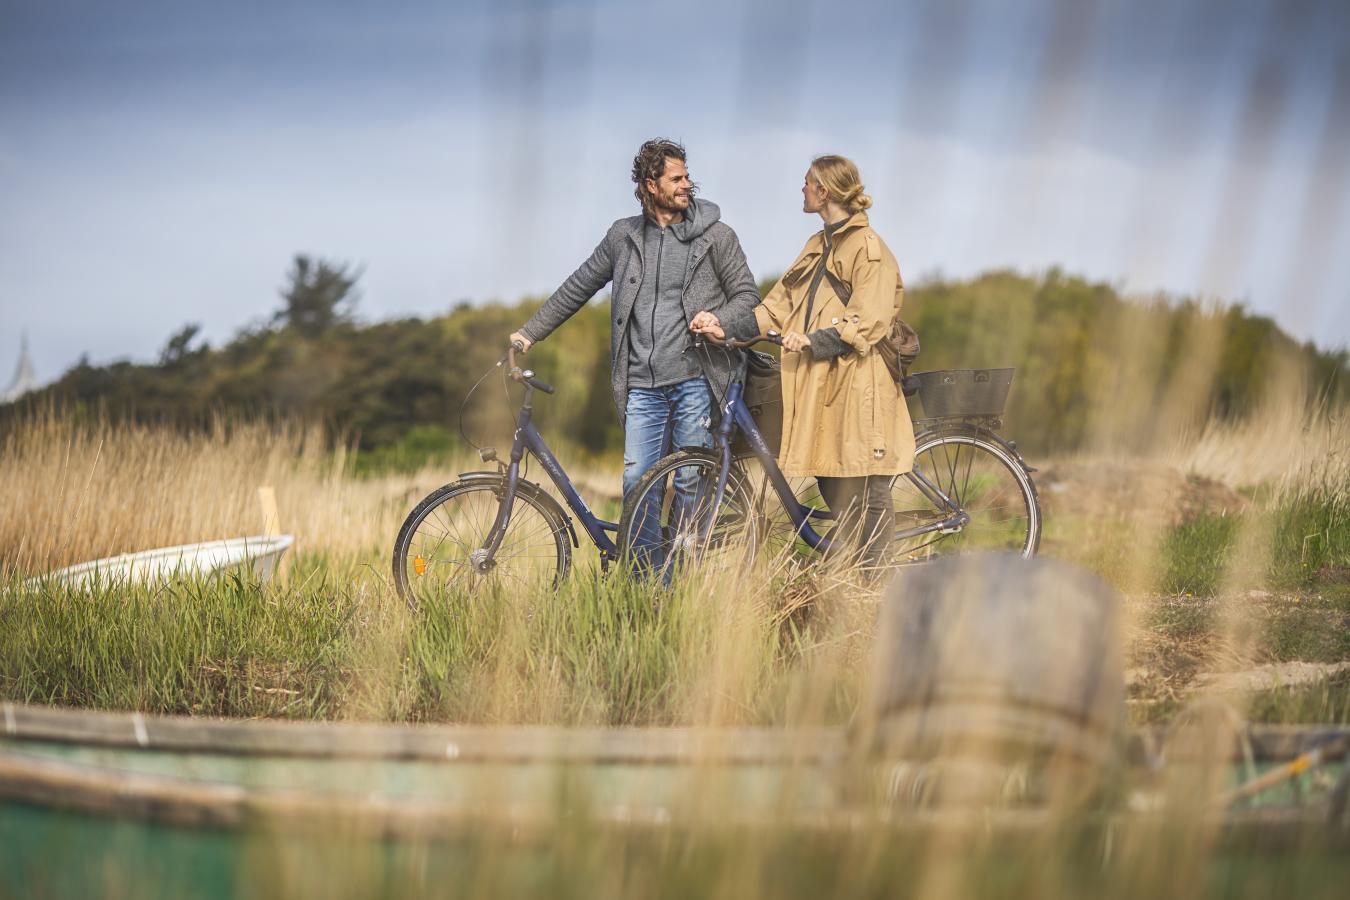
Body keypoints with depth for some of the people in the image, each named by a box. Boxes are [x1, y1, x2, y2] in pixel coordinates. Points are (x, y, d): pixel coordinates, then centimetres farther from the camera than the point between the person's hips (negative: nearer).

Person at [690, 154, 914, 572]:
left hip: (857, 387, -8)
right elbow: (780, 305, 16)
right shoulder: (818, 246, 21)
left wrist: (814, 339, -25)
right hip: (819, 385, 8)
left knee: (868, 501, -4)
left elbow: (868, 323, -14)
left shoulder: (868, 247, -5)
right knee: (837, 501, 8)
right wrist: (726, 326, 4)